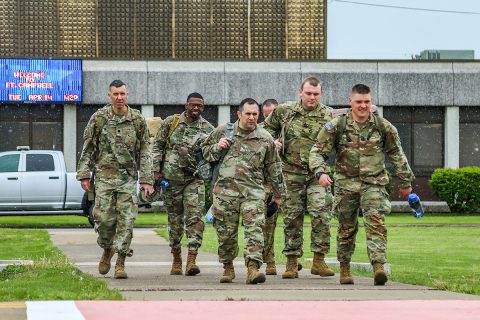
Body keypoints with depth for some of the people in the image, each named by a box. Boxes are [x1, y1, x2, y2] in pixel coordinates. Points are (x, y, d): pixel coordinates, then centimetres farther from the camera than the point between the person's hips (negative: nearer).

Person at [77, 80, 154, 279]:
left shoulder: (137, 120, 2)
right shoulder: (99, 118, 0)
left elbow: (144, 152, 5)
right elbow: (88, 148, 5)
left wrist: (146, 180, -1)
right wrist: (84, 175, 0)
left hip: (128, 177, 0)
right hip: (104, 175, 0)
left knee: (126, 219, -6)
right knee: (104, 217, -5)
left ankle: (120, 263, 1)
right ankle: (107, 250, 22)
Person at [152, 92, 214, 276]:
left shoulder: (208, 129, 4)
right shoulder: (171, 123, 3)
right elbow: (158, 146, 7)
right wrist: (156, 170, 0)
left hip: (195, 179, 0)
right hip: (172, 178, 1)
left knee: (195, 218, -14)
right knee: (175, 220, 8)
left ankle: (191, 260, -18)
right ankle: (176, 260, 20)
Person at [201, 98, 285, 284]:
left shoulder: (265, 139, 7)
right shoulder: (223, 132, 7)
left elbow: (273, 169, 15)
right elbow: (205, 150, 18)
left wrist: (278, 194, 19)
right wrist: (217, 148, -4)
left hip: (253, 191, -1)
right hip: (225, 190, 1)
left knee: (255, 229, -15)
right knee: (226, 232, 6)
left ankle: (253, 267, -21)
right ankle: (228, 267, 22)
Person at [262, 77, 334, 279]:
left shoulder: (329, 115, 2)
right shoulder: (285, 112, 6)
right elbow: (268, 127, 22)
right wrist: (273, 141, 4)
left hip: (317, 173, -1)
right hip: (292, 173, 1)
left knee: (321, 213, -14)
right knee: (292, 217, 5)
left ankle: (319, 260, -5)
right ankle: (292, 263, 12)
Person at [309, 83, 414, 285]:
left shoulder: (383, 127, 2)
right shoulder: (337, 126, -3)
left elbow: (397, 155, 14)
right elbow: (318, 151, -1)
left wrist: (406, 181, 18)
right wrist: (320, 172, -20)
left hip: (374, 183, 0)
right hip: (346, 183, 0)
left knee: (376, 222, -18)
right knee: (347, 227, 8)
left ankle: (378, 266, -26)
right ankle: (344, 268, 23)